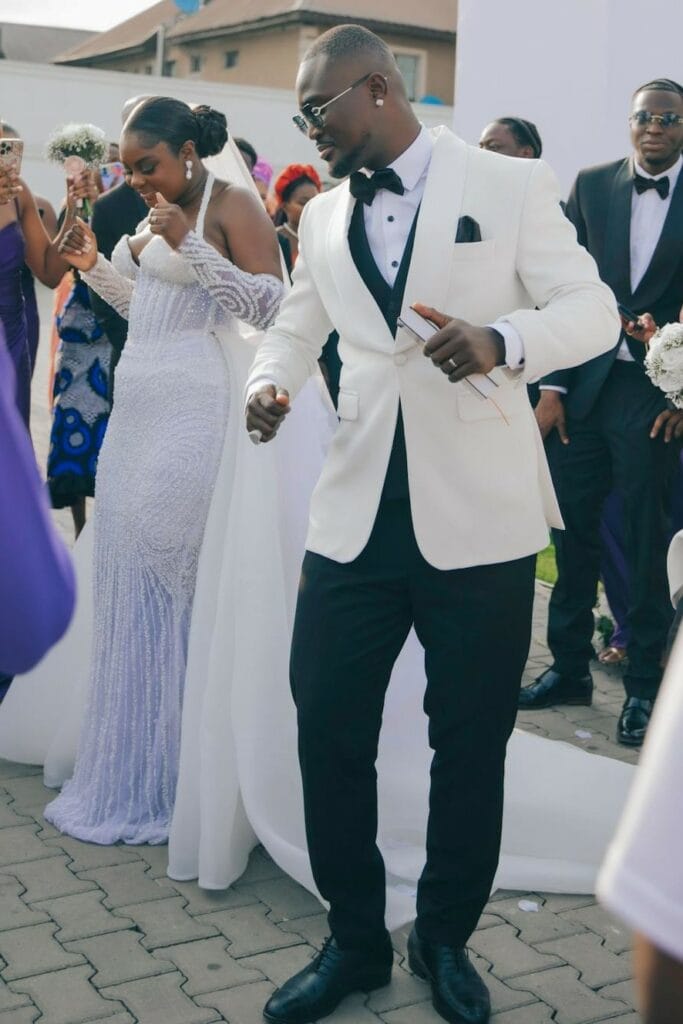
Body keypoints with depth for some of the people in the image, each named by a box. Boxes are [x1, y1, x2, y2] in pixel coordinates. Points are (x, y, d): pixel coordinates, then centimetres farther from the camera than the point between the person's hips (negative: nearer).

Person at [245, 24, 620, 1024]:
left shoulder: (510, 185, 0)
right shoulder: (323, 216, 14)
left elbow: (592, 310, -4)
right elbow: (297, 325, 25)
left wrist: (504, 339, -24)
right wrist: (270, 381, 3)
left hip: (478, 516, -3)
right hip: (356, 516, 4)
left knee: (471, 743, 7)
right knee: (328, 728, 3)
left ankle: (445, 941, 29)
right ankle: (354, 941, 24)